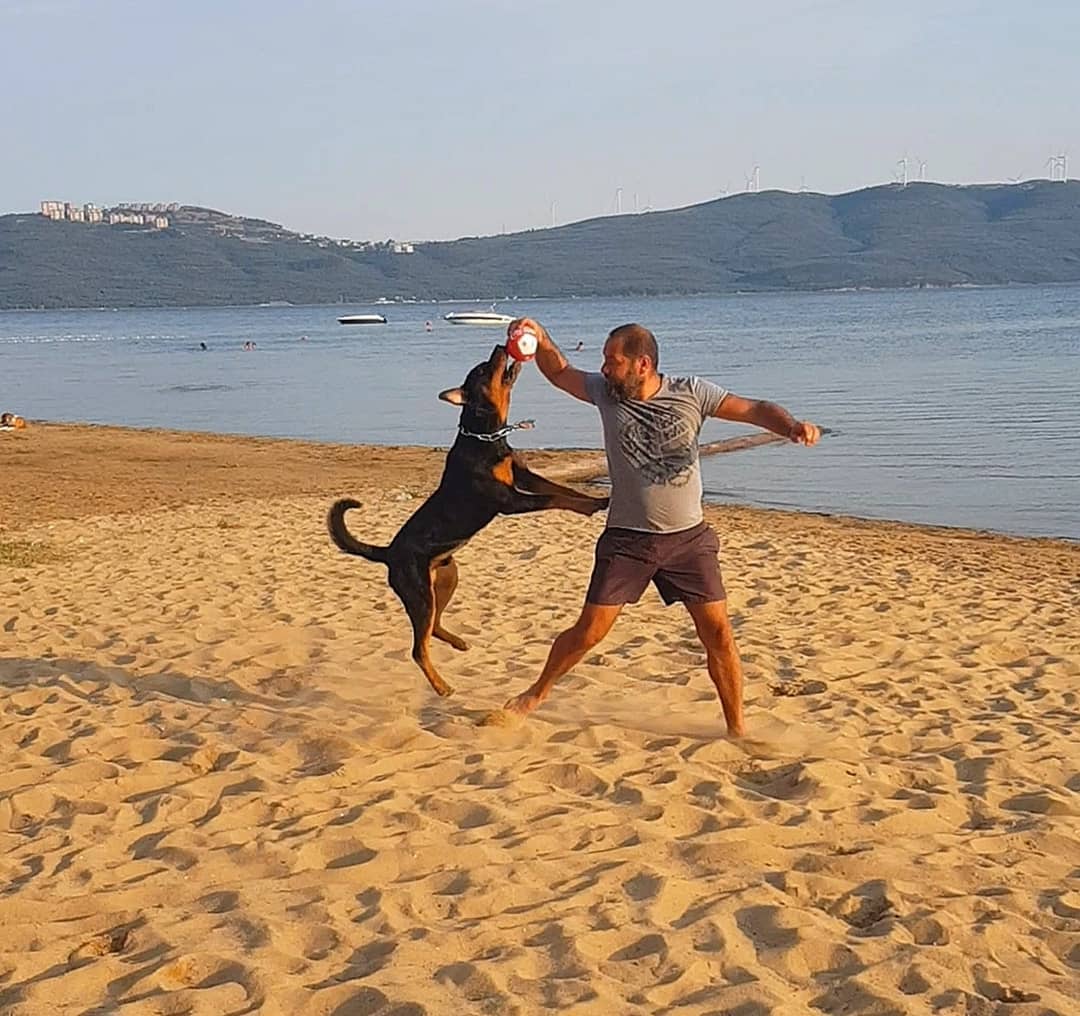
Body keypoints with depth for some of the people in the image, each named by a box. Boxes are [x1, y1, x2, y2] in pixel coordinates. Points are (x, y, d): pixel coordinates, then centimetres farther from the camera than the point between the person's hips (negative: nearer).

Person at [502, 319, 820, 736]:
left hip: (689, 537, 0)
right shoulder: (605, 392, -2)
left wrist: (792, 426, -27)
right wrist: (541, 341, -10)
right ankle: (539, 691, 27)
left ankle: (737, 726, 13)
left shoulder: (690, 393, -7)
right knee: (588, 632, 2)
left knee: (718, 632, -2)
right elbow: (560, 373, 11)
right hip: (626, 539, 0)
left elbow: (755, 410, -7)